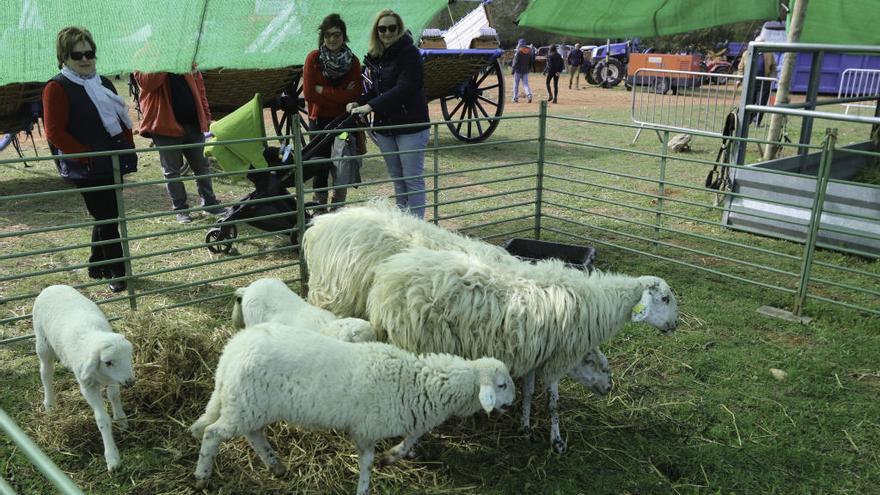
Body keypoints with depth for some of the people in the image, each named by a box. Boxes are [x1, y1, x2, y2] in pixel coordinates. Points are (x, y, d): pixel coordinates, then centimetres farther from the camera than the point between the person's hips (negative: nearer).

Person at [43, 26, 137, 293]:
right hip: (87, 169, -7)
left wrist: (129, 149, 8)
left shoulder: (103, 83, 13)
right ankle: (118, 272, 8)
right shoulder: (57, 88, -9)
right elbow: (55, 133, -14)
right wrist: (88, 156, -17)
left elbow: (121, 118, 20)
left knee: (107, 218, 15)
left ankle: (97, 266, 30)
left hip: (113, 164, 7)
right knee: (106, 218, -3)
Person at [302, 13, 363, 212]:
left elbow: (355, 94, -10)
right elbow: (309, 93, -11)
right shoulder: (313, 59, -4)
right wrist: (340, 94, -13)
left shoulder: (353, 61, 1)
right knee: (320, 167, 0)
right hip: (320, 120, -2)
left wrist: (323, 90, -14)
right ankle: (319, 209, 10)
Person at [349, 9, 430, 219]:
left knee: (412, 179, -2)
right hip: (384, 125, 7)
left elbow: (404, 88, -21)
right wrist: (359, 103, -2)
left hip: (410, 125, -7)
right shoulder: (375, 56, 10)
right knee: (397, 178, 14)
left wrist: (371, 106, -25)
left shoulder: (409, 52, -11)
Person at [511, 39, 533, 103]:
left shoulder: (518, 52, -11)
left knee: (516, 84, 6)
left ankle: (515, 98, 9)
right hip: (526, 71, 5)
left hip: (518, 70, -5)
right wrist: (529, 69, 19)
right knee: (525, 84, 5)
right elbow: (531, 62, 10)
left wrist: (512, 70, -6)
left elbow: (515, 62, -14)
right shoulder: (529, 52, 7)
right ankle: (529, 95, -19)